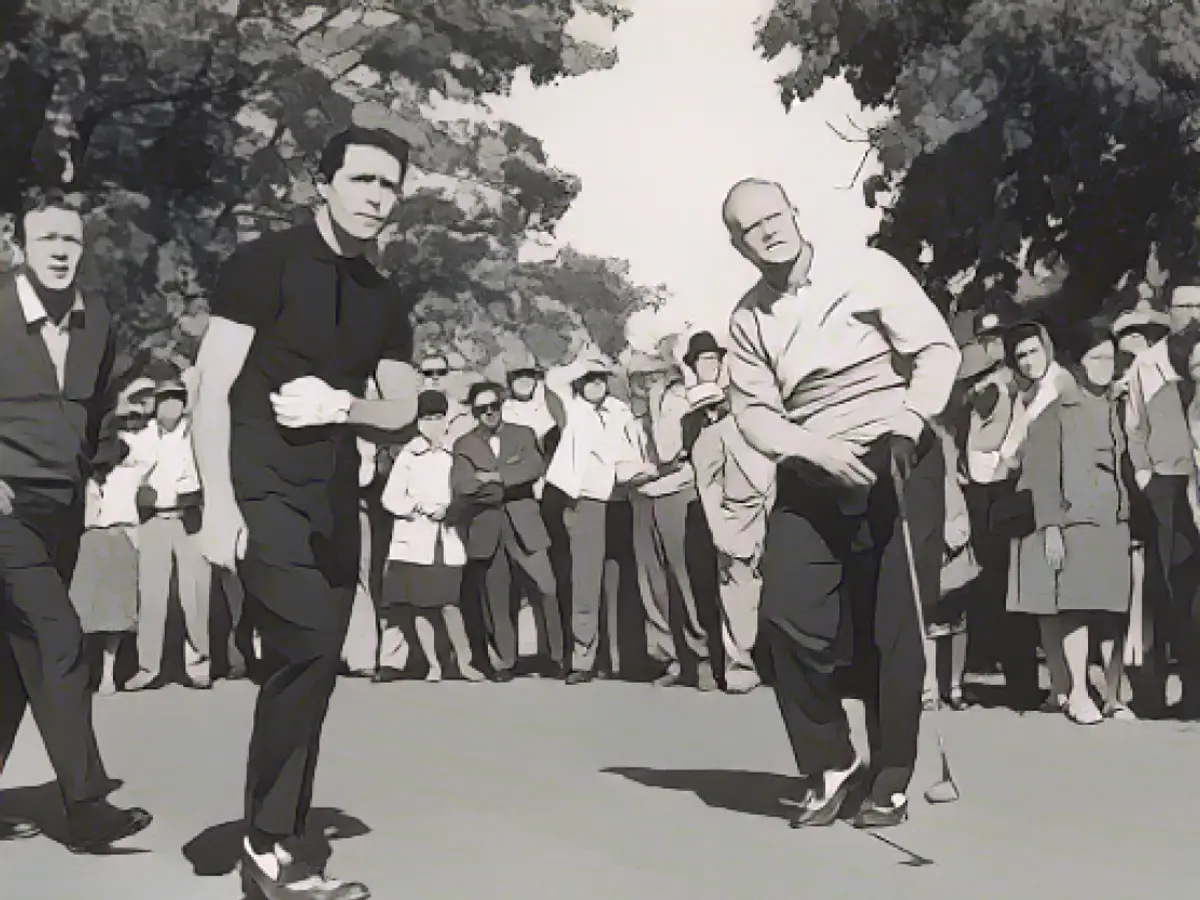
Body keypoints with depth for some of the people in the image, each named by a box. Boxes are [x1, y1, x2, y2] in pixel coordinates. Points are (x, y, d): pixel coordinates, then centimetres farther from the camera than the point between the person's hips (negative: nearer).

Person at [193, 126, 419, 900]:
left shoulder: (386, 300, 13)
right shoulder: (264, 264, -6)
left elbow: (404, 409, 12)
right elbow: (213, 388, -10)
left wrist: (342, 405, -10)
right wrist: (218, 500, -19)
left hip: (335, 497, 7)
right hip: (264, 489, -7)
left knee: (310, 668, 7)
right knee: (308, 653, -18)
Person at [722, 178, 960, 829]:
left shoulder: (866, 271, -2)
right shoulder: (747, 319, 8)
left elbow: (938, 349, -5)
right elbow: (753, 411, -1)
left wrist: (907, 423, -21)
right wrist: (817, 449, -18)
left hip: (893, 467, -3)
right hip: (807, 480, 3)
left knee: (891, 628, -3)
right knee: (785, 620, -7)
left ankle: (892, 781, 11)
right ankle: (830, 765, 12)